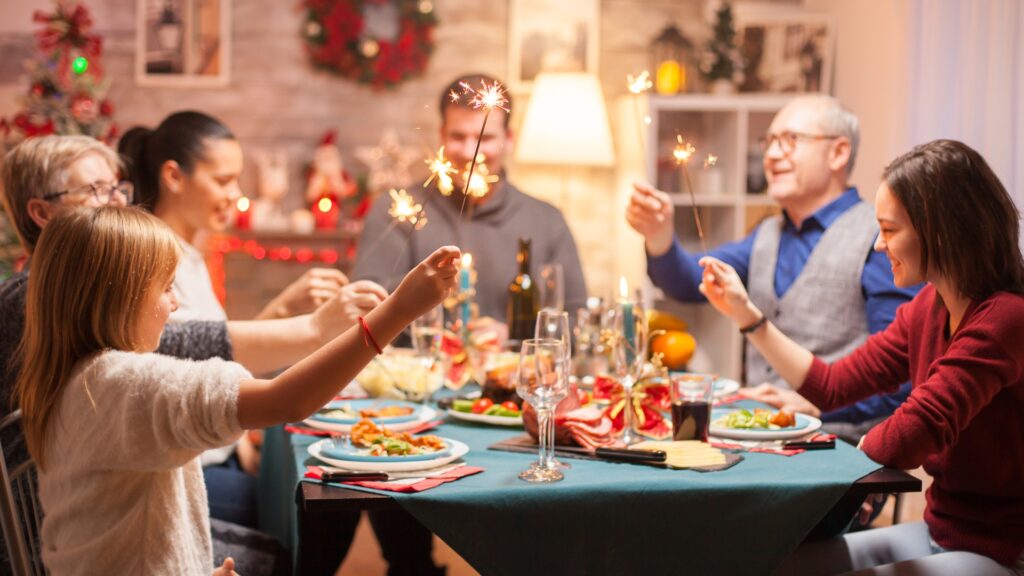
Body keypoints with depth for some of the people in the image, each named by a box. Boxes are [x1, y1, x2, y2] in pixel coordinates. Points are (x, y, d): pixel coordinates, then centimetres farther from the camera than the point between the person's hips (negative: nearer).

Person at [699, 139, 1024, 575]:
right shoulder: (927, 310, 5)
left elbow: (904, 442, -27)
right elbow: (831, 386, 10)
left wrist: (858, 446, -6)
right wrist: (746, 313, 9)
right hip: (940, 532, 8)